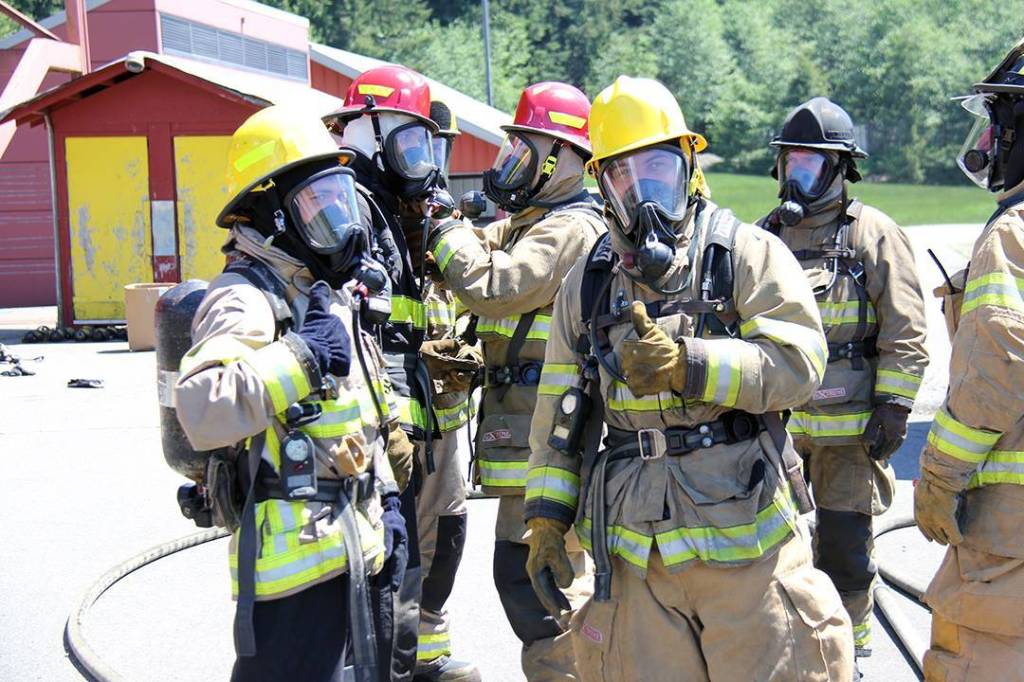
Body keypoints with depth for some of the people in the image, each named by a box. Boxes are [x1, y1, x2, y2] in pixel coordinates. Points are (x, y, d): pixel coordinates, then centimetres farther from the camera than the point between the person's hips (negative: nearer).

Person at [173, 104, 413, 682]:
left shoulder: (330, 292, 16)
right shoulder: (246, 300, -16)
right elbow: (201, 411, -34)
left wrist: (386, 499, 18)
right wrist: (303, 356, -29)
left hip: (355, 548, 10)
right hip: (297, 557, -10)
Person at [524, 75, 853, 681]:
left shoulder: (748, 256, 0)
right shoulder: (588, 284, 13)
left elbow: (799, 361, -13)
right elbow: (560, 410, 15)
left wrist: (687, 367, -24)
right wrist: (547, 518, 8)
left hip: (744, 546, -3)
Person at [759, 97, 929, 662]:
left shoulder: (873, 234, -2)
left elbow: (905, 333, -5)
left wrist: (894, 408, -10)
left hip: (849, 424, -4)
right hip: (772, 421, 4)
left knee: (844, 545, 4)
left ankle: (849, 649, 20)